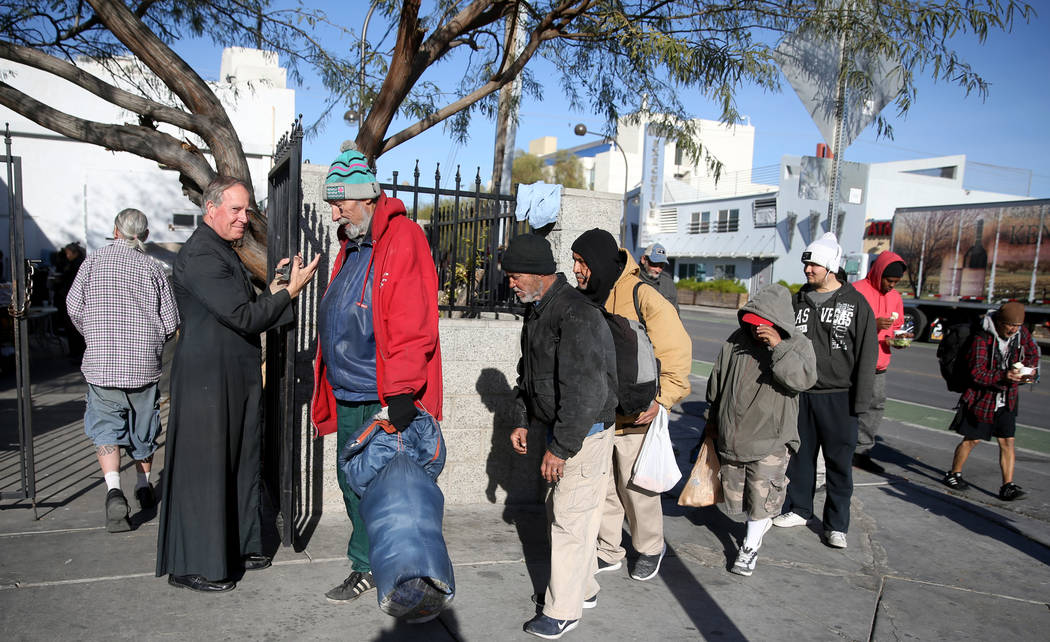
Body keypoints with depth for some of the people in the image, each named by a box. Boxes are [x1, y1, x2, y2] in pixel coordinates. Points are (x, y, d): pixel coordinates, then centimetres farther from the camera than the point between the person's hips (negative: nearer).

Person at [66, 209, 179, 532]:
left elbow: (74, 306, -4)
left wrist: (94, 337, 13)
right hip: (144, 364, 1)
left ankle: (114, 488, -15)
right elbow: (170, 322, -2)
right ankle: (144, 486, 30)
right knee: (143, 426, 16)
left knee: (105, 427, 4)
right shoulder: (152, 268, 0)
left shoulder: (94, 261, 0)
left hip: (101, 364, -1)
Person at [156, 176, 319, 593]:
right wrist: (289, 291, -14)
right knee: (204, 470, 1)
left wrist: (274, 289, 5)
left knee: (241, 464, 16)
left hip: (236, 378, 10)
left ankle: (238, 549, 29)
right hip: (208, 380, -10)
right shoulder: (200, 255, -16)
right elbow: (243, 317, -21)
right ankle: (193, 566, 15)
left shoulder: (222, 252, 17)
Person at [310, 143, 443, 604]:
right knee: (352, 482, 17)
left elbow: (413, 326, -21)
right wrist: (329, 381, 21)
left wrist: (402, 391, -25)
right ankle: (366, 568, 34)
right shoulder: (351, 245, 16)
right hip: (349, 393, 9)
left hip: (384, 395, -9)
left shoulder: (403, 238, -13)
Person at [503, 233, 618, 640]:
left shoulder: (576, 316, -25)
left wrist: (560, 448, -24)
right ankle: (583, 589, 35)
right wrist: (521, 421, 13)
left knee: (570, 518, -2)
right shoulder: (536, 310, 8)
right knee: (560, 510, 18)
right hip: (559, 428, 10)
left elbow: (585, 392, -28)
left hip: (584, 434, -10)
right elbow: (528, 373, 19)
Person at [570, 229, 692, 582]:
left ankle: (650, 549, 34)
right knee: (602, 486, 15)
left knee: (637, 487, 10)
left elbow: (676, 350, -14)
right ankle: (609, 552, 32)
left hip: (634, 416, -5)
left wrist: (662, 399, -20)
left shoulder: (642, 297, -15)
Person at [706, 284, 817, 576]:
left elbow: (804, 379, -26)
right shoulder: (735, 341, 1)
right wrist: (713, 417, 19)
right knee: (734, 493, 16)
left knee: (761, 496, 1)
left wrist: (779, 347, -32)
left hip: (770, 441, -4)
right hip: (731, 436, 4)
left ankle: (751, 545, 22)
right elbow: (716, 380, 12)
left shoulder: (797, 344, -8)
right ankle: (763, 520, 45)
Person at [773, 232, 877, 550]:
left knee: (839, 461, 4)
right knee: (800, 454, 13)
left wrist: (861, 399, -9)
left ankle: (836, 524, 16)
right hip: (800, 393, 4)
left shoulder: (856, 303, -3)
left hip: (838, 397, -4)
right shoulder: (799, 301, 8)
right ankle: (798, 509, 29)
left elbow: (867, 354, -4)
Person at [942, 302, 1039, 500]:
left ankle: (1007, 486, 5)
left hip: (1007, 399, 5)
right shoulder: (982, 338, -18)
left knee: (1007, 441, 1)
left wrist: (1029, 370, -4)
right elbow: (977, 372, -21)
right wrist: (1004, 376, -34)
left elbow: (1033, 354, 17)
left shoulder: (1022, 333, -1)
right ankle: (953, 474, 22)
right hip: (982, 397, -5)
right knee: (972, 439, 5)